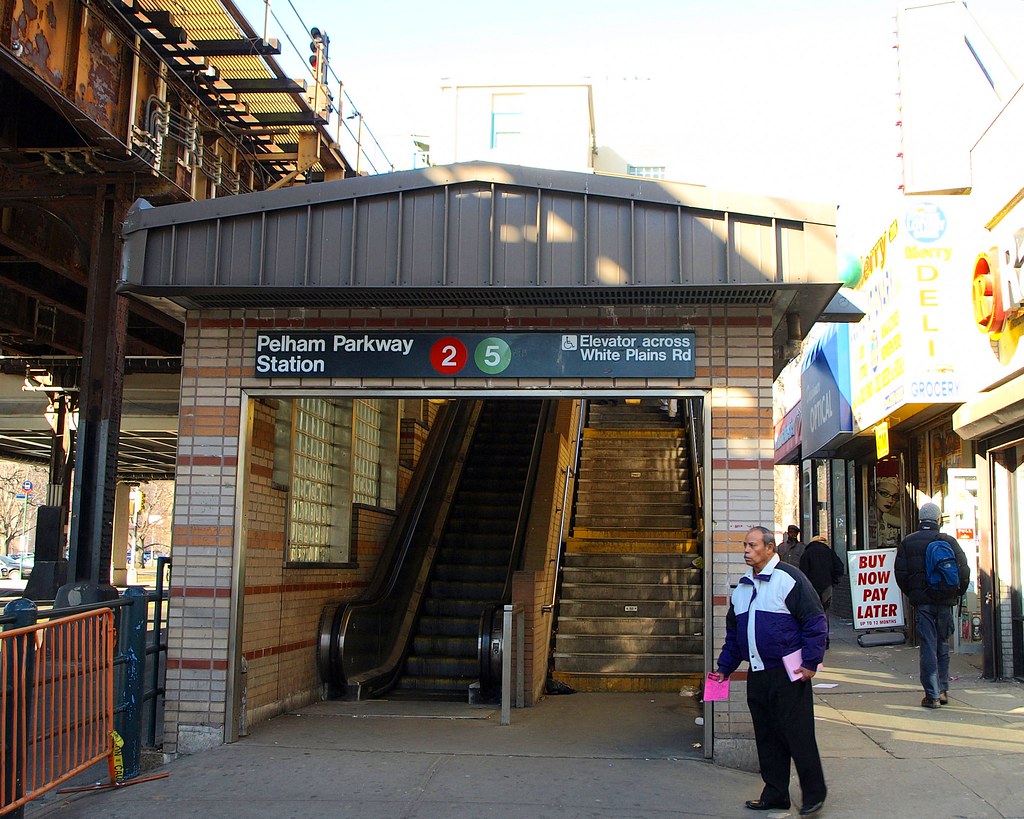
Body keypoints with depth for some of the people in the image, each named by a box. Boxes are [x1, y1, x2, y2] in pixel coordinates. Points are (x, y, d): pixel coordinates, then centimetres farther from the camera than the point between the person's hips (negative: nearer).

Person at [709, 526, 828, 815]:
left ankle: (814, 792, 15)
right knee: (766, 737, 11)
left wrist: (810, 661, -14)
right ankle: (775, 794, 21)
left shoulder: (789, 578, -8)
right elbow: (733, 633, 23)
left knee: (797, 734, -1)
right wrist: (725, 667, 19)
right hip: (757, 675, 7)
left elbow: (814, 621, -10)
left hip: (788, 673, -7)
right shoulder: (741, 587, 15)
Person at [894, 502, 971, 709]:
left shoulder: (908, 542, -1)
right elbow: (964, 570, -1)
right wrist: (958, 593, 13)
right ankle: (943, 690, 19)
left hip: (922, 601, -1)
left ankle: (932, 695, -2)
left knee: (928, 647, -1)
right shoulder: (949, 541, 0)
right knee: (943, 645, 15)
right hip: (945, 601, 1)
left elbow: (901, 574, -1)